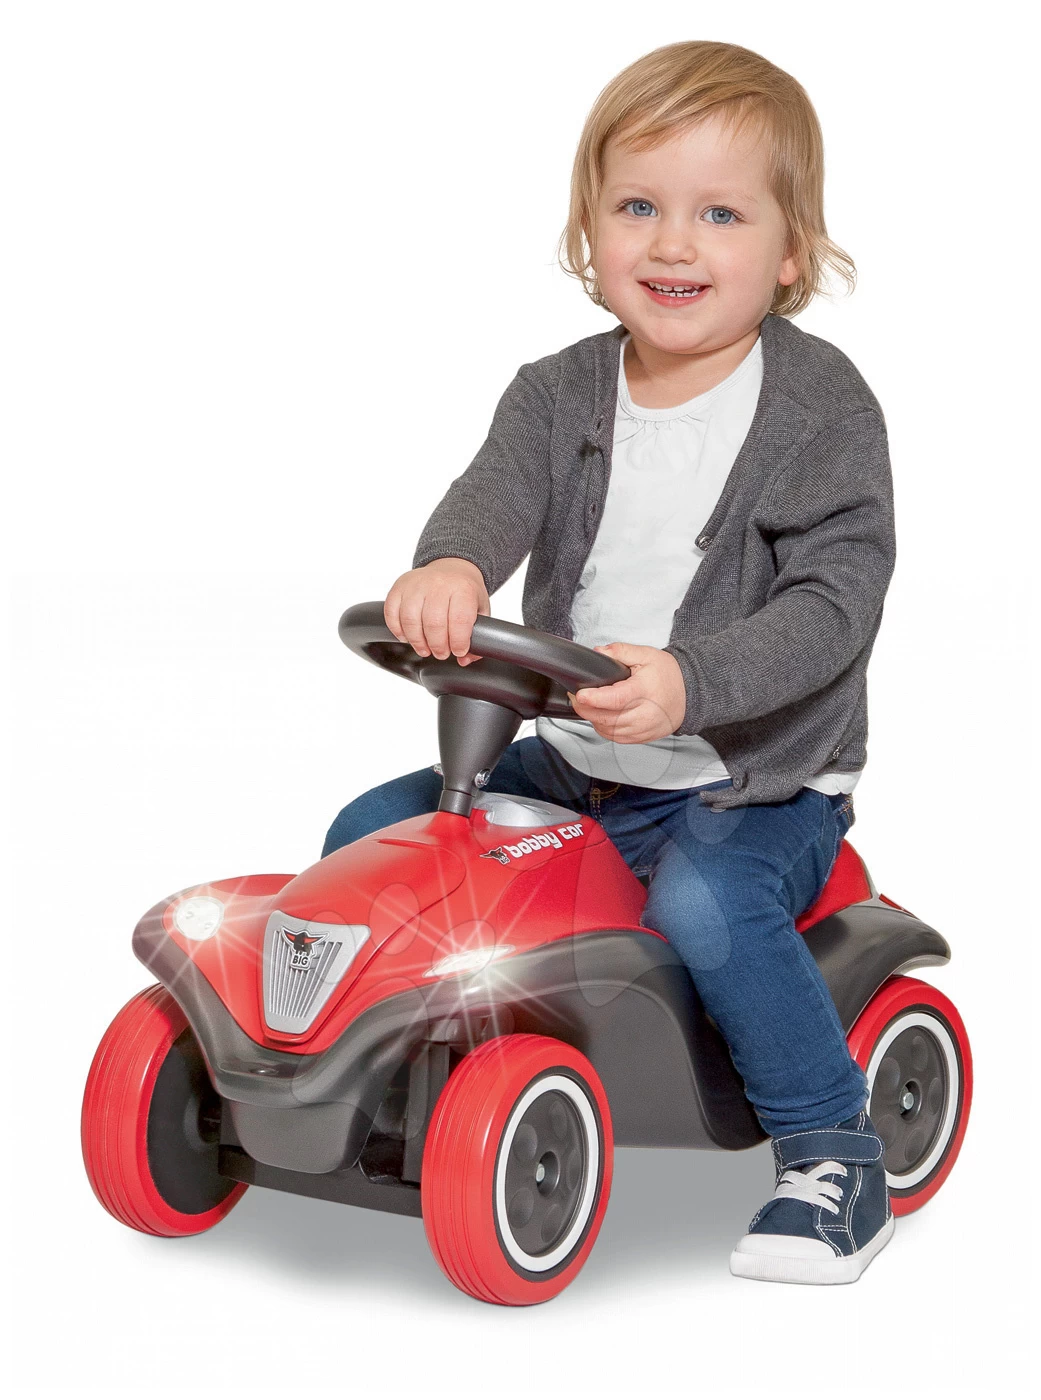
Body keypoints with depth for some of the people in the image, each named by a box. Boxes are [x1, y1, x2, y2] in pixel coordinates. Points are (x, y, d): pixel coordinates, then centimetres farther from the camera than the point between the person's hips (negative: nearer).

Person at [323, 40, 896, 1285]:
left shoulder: (823, 408, -11)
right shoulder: (561, 393, 3)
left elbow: (834, 600, -20)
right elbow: (502, 484, -16)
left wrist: (689, 683, -37)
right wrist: (451, 562, -42)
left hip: (760, 780, -5)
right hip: (574, 763, 6)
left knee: (707, 900, -35)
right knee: (368, 835, 0)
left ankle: (835, 1159, -15)